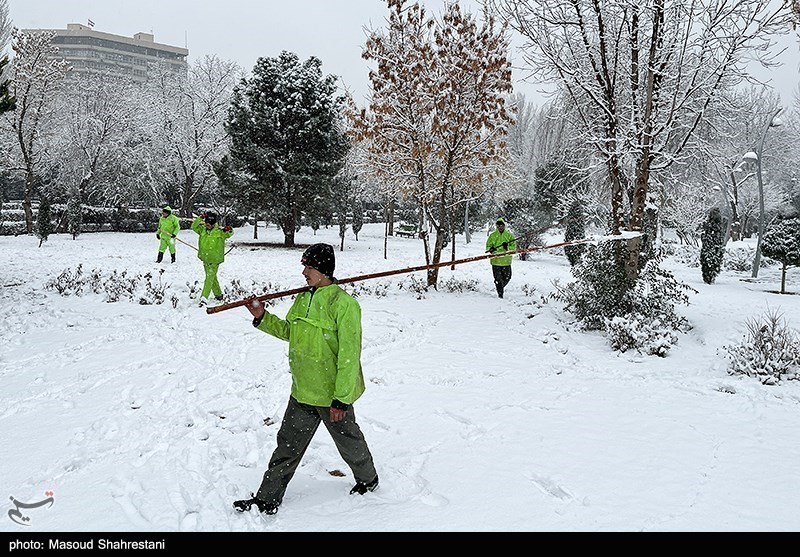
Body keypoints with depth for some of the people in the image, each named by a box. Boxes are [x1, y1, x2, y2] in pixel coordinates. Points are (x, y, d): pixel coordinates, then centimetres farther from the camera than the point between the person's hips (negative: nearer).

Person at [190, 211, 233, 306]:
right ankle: (218, 295, 33)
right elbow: (194, 226, 1)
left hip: (214, 259, -6)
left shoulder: (219, 232, -10)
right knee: (212, 277, 18)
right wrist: (201, 218, -11)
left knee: (210, 278, -12)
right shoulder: (202, 229, 4)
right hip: (205, 258, 6)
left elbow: (229, 234, -12)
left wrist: (229, 230, -36)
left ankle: (204, 297, -17)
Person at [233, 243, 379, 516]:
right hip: (302, 392, 7)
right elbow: (288, 331, 19)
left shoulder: (343, 304, -20)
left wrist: (342, 398, -21)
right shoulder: (304, 298, 5)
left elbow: (349, 355, -21)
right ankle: (267, 498, 23)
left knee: (348, 441, 15)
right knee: (287, 445, 13)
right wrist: (263, 318, 3)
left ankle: (368, 479, 41)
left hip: (332, 395, -7)